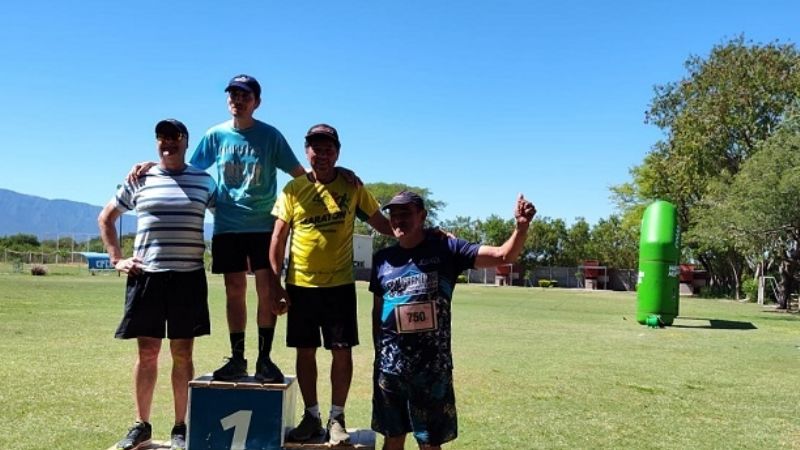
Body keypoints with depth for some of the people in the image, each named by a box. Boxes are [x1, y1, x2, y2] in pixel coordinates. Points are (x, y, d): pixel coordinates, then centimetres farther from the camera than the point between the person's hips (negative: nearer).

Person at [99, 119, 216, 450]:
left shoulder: (203, 181, 6)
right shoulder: (139, 180, 8)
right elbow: (106, 218, 16)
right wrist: (117, 258, 7)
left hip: (188, 276, -1)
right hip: (146, 275, 1)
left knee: (182, 353, 4)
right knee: (147, 352, 6)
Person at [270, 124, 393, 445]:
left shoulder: (351, 186, 1)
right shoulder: (293, 189, 0)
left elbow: (379, 222, 9)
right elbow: (278, 240, 2)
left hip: (339, 284, 0)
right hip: (300, 285, 1)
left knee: (342, 351, 2)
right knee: (305, 352, 9)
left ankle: (337, 418, 18)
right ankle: (311, 416, 24)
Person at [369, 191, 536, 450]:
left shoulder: (446, 250, -4)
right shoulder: (382, 259, 5)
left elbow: (503, 256, -10)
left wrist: (521, 226, -27)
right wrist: (378, 353, 13)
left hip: (433, 367, -2)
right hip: (390, 366, 3)